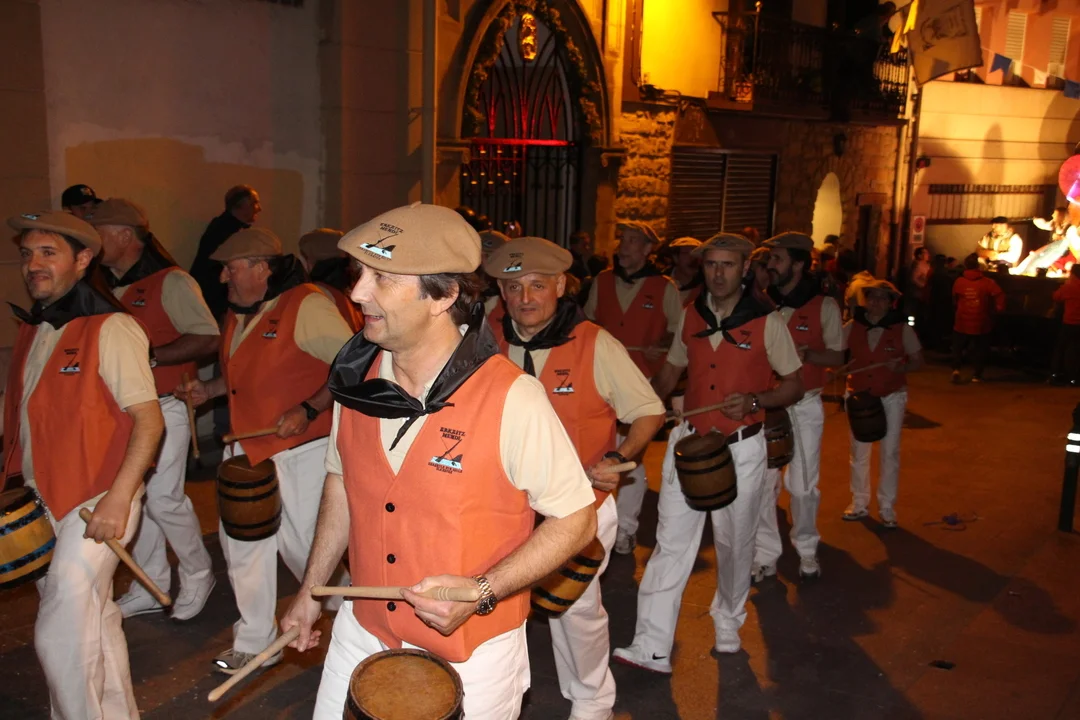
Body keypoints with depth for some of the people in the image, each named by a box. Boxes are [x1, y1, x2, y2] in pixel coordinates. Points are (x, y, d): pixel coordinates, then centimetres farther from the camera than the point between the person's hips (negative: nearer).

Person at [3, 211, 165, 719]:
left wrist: (118, 498, -25)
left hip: (96, 505, -7)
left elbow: (148, 420, -17)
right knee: (96, 624, 18)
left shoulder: (111, 329, -13)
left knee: (61, 635, -7)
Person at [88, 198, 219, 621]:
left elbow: (209, 339, -18)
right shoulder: (104, 288, 12)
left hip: (163, 407, -7)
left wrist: (149, 356, -21)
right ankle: (151, 587, 24)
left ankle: (197, 575, 14)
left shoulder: (170, 282, -10)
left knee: (163, 498, -7)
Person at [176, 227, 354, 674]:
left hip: (301, 449, -8)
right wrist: (209, 389, 11)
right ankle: (255, 643, 28)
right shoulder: (238, 314, 12)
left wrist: (308, 410, -23)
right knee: (240, 540, 12)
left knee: (304, 545, -1)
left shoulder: (307, 306, -16)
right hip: (246, 447, 9)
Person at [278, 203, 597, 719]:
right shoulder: (356, 379, -7)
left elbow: (575, 521, -15)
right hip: (363, 633, 5)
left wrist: (480, 593, -24)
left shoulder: (512, 399, -24)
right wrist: (310, 590, 11)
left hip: (472, 653, -4)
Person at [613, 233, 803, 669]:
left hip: (741, 449, -2)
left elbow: (794, 387, -1)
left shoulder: (767, 323, -7)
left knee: (734, 543, 13)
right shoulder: (690, 316, 4)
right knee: (671, 542, -3)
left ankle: (728, 620, 38)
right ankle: (652, 648, -3)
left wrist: (754, 400, -19)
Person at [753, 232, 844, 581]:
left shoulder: (824, 306, -4)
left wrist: (806, 354, -20)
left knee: (803, 485, 4)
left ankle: (807, 549, 25)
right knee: (761, 483, 3)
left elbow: (837, 357, -1)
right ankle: (765, 554, 15)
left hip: (804, 405, -2)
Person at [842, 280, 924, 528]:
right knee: (858, 452, 12)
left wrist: (901, 367, -21)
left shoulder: (902, 329, -8)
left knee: (890, 453, 4)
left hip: (891, 397, -2)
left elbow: (917, 361, -2)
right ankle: (859, 504, 26)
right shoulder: (852, 327, -4)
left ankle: (887, 508, 17)